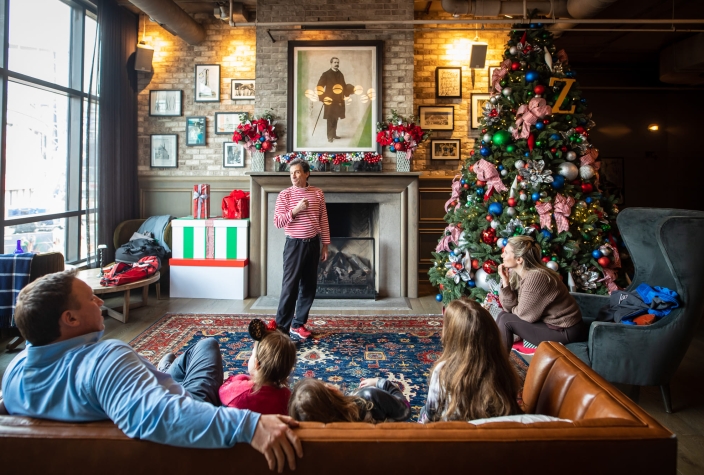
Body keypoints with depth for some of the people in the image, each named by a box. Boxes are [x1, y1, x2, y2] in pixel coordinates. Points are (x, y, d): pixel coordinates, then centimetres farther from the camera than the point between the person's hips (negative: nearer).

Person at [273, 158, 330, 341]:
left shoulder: (318, 193, 4)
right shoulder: (285, 195, -5)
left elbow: (323, 221, 7)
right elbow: (277, 222, -10)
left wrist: (325, 245, 5)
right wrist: (296, 210, -21)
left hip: (312, 244, 4)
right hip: (294, 244, -4)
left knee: (309, 285, 9)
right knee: (290, 286, -4)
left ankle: (299, 324, 22)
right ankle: (282, 326, 4)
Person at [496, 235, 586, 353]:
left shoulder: (535, 277, -26)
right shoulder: (515, 273, -1)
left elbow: (525, 314, -18)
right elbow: (510, 307, -5)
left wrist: (512, 309, 2)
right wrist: (505, 281, -13)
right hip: (551, 321, 8)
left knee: (505, 320, -11)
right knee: (503, 315, 4)